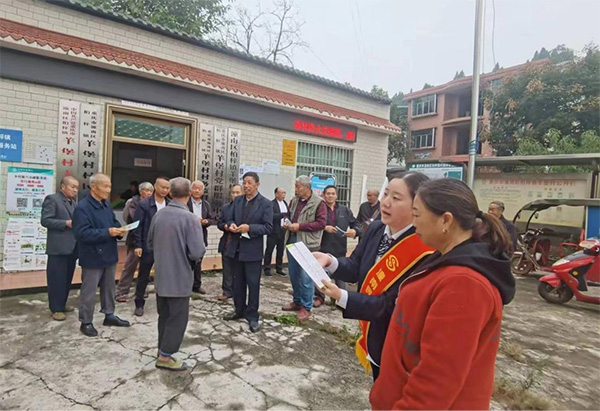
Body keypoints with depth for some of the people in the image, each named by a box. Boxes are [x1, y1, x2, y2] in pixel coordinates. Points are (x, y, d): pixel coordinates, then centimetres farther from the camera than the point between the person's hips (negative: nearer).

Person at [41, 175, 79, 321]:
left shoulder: (73, 202, 18)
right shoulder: (52, 199, -6)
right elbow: (45, 220, -14)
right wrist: (66, 223, -20)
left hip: (72, 246, 8)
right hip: (58, 247, -8)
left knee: (67, 278, 14)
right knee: (57, 279, 0)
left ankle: (62, 304, 26)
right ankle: (56, 309, 9)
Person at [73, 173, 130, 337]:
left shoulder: (107, 204, 8)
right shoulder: (82, 207, -19)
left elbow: (114, 222, 17)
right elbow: (82, 233, -26)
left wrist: (119, 230, -6)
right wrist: (108, 232, -28)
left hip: (109, 254, 8)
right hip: (93, 257, -8)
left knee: (109, 288, 19)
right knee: (89, 291, 6)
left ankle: (109, 315, 33)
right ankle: (86, 322, 21)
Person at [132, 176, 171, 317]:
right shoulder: (144, 204, -6)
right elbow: (138, 225, -7)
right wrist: (137, 245, -11)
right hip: (148, 246, -3)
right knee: (143, 276, 9)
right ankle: (139, 304, 23)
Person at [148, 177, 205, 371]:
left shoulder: (158, 215, 0)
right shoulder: (190, 218, -20)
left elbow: (150, 244, 12)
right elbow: (197, 253, -23)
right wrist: (202, 248, -2)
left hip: (161, 276, 7)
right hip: (180, 278, -6)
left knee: (164, 316, 18)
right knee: (178, 318, 7)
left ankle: (163, 350, 30)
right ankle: (165, 357, 14)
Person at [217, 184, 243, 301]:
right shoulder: (225, 208, 13)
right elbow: (219, 224, 12)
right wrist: (226, 226, -9)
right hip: (227, 243, 5)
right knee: (227, 270, 11)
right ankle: (227, 292, 22)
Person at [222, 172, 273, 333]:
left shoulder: (265, 203, -8)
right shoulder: (237, 200, 9)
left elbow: (268, 227, -12)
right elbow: (231, 219, 14)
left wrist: (249, 228, -24)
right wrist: (231, 225, -9)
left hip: (252, 249, -5)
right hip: (236, 247, 6)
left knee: (253, 284, 3)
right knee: (238, 282, 17)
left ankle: (252, 316, 15)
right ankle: (239, 310, 33)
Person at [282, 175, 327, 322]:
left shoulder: (318, 203, -9)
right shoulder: (294, 201, 11)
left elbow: (321, 223, -15)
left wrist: (300, 226, -18)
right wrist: (287, 223, 1)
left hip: (307, 244, -7)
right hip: (292, 241, 7)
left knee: (305, 277, -2)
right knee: (293, 274, 16)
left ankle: (306, 307, 12)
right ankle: (297, 301, 32)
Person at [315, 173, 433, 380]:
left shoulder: (422, 252, -30)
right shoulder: (375, 229, -7)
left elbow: (390, 306, -28)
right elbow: (355, 268, -1)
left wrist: (341, 296, -35)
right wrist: (330, 261, -20)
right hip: (373, 335, 7)